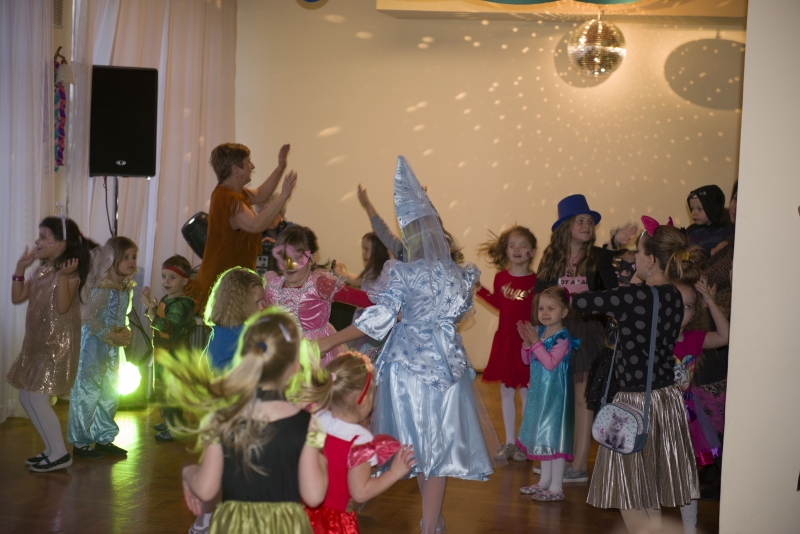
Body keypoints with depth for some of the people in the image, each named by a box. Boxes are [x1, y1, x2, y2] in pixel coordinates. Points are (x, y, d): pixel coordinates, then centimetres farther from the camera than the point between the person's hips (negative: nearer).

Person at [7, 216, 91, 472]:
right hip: (37, 342, 9)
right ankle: (52, 449, 22)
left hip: (57, 344, -9)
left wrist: (63, 276, -33)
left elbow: (62, 306, -24)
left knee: (36, 398, -9)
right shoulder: (40, 271, 10)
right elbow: (17, 297, 10)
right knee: (26, 397, 12)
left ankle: (60, 454, 3)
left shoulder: (70, 272, -14)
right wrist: (20, 268, 2)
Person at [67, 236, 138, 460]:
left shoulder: (127, 288, 8)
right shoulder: (101, 286, -17)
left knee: (111, 391, 14)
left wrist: (125, 333, -1)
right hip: (93, 342, -9)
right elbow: (89, 317, -22)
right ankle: (79, 441, 6)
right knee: (87, 390, -3)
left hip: (113, 345, 9)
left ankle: (103, 437, 27)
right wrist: (111, 336, -19)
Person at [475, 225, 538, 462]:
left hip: (527, 342, -3)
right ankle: (509, 442, 21)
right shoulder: (501, 278, 2)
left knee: (526, 392, 4)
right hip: (504, 340, 3)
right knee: (506, 391, 10)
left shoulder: (536, 280, -7)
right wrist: (479, 289, 10)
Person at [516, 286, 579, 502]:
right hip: (539, 391, 8)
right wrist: (526, 342, -7)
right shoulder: (539, 332, 5)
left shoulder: (562, 338, -17)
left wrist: (535, 341, -26)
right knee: (542, 434, 17)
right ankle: (544, 481, 30)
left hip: (555, 393, -8)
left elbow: (550, 363, -26)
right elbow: (527, 360, 9)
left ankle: (556, 487, 5)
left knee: (554, 435, -3)